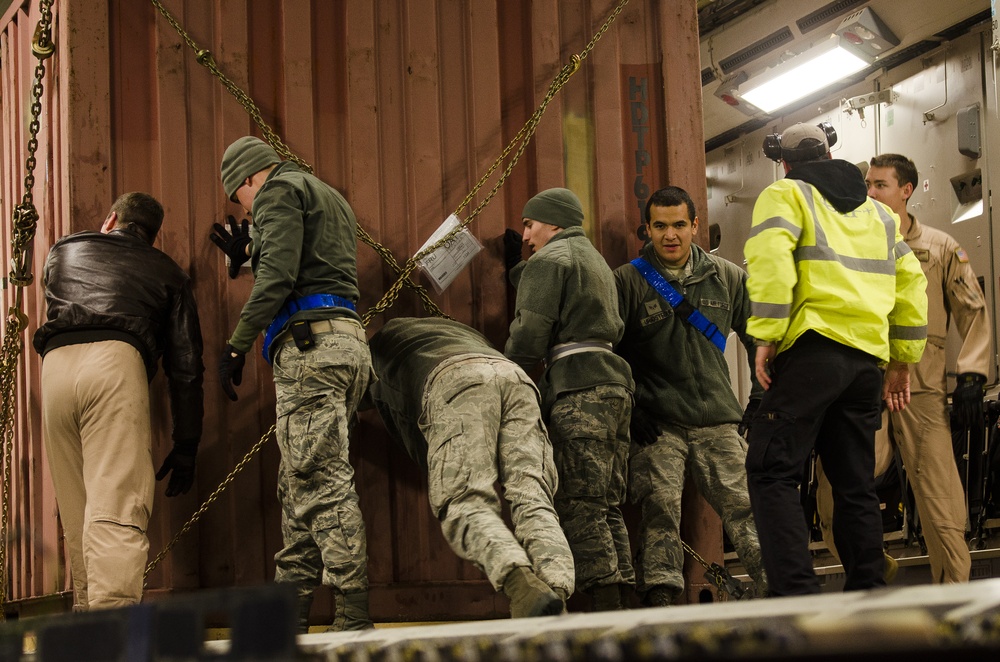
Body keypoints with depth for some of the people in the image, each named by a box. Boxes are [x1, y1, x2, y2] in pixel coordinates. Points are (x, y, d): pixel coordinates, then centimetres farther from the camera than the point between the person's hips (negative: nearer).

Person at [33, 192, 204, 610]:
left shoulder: (62, 251, 32)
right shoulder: (166, 272, 26)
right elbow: (185, 365, 18)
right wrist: (186, 447, 19)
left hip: (56, 361, 3)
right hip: (116, 360, -3)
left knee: (76, 511, 9)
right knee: (116, 504, -15)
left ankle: (86, 607, 9)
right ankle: (113, 610, -30)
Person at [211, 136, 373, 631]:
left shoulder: (278, 190, 2)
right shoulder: (330, 199, 30)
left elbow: (278, 275, -13)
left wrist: (237, 344, -13)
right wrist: (249, 252, 37)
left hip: (309, 343, -9)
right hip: (347, 343, 9)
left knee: (322, 482, -13)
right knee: (299, 484, 10)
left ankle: (353, 618, -19)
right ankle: (289, 613, 9)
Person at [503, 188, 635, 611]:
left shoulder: (549, 259, 0)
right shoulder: (595, 260, 28)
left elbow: (529, 337, -9)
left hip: (578, 389, -9)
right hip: (614, 383, 9)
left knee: (579, 506, -11)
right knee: (608, 505, 8)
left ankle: (606, 607, -16)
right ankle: (623, 601, 4)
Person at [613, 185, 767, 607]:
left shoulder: (727, 278, 11)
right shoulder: (628, 281, 2)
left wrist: (761, 398, 12)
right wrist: (630, 409, -5)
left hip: (717, 418, 2)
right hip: (657, 423, -2)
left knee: (744, 506, -2)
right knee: (659, 510, -9)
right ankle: (660, 597, -6)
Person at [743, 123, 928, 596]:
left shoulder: (785, 194, 6)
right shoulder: (877, 212, 26)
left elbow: (770, 257, -12)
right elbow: (910, 282, 23)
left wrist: (766, 336, -12)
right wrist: (903, 361, 26)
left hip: (814, 347, -6)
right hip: (868, 357, 6)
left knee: (772, 471, -7)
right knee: (855, 483, 12)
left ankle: (797, 595, -19)